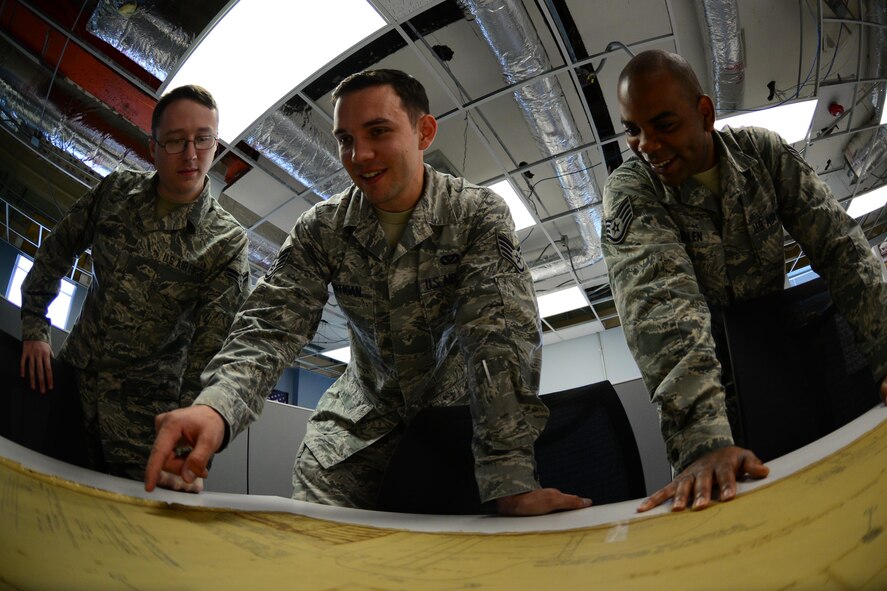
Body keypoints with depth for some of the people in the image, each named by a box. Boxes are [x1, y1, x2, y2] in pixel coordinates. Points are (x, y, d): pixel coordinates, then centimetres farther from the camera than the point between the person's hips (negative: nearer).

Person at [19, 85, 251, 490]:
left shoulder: (227, 244, -17)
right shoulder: (117, 190, -3)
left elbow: (211, 354, -22)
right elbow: (58, 249, 13)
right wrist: (34, 327, 7)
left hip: (143, 412, -4)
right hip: (71, 377, 4)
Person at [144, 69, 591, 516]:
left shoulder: (478, 214, -17)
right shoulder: (321, 229, -9)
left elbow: (498, 333, -29)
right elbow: (273, 324, -18)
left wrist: (512, 479, -38)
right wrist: (216, 405, -41)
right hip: (361, 423, 2)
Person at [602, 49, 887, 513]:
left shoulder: (763, 152, -9)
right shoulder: (628, 192, -20)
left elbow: (839, 245, -12)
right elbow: (658, 302, -35)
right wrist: (703, 440, -46)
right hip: (700, 370, -3)